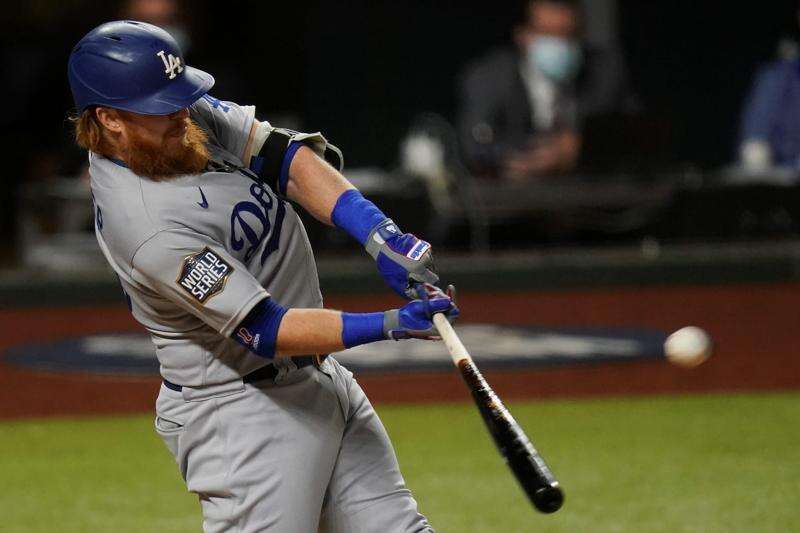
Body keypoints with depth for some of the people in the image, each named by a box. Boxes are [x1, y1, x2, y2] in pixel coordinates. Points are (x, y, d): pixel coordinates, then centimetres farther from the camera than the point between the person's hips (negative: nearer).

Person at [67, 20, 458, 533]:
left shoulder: (190, 115, -5)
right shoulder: (147, 227, -29)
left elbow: (286, 158, -7)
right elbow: (265, 331, -28)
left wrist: (381, 236, -21)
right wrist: (390, 325, -30)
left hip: (318, 374, 9)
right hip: (240, 410, -9)